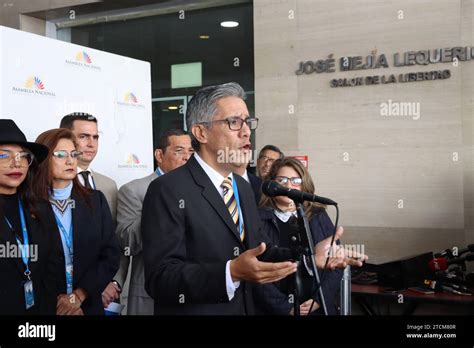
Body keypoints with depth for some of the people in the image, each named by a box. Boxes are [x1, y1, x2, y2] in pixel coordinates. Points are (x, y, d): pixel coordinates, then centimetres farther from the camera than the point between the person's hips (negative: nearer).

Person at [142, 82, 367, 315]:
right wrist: (231, 273, -33)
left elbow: (256, 254, 9)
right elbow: (160, 277, -23)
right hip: (196, 310, -7)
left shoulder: (243, 187, 8)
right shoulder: (167, 190, -17)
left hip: (245, 308, 7)